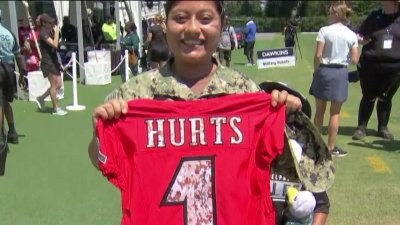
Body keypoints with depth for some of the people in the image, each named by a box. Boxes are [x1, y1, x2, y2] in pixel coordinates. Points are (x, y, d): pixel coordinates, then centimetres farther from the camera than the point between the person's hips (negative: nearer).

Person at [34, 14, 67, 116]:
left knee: (58, 85, 9)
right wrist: (56, 32, -20)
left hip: (54, 61, 9)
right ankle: (55, 109, 4)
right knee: (54, 85, -5)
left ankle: (41, 98, 25)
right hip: (47, 63, -9)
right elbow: (54, 44, -27)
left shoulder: (50, 32, 14)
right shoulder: (43, 33, -14)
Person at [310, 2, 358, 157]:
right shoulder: (352, 35, 1)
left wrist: (316, 72, 3)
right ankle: (331, 147, 13)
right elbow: (354, 60, -1)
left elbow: (318, 55, -11)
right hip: (341, 73, 1)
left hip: (324, 71, -1)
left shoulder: (324, 31, -8)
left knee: (319, 110, 12)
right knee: (335, 113, 8)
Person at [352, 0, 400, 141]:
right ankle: (361, 128, 14)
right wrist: (361, 39, -11)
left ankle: (383, 128, 24)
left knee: (386, 98, 11)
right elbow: (360, 36, 11)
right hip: (370, 65, 0)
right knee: (368, 97, 7)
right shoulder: (374, 17, 3)